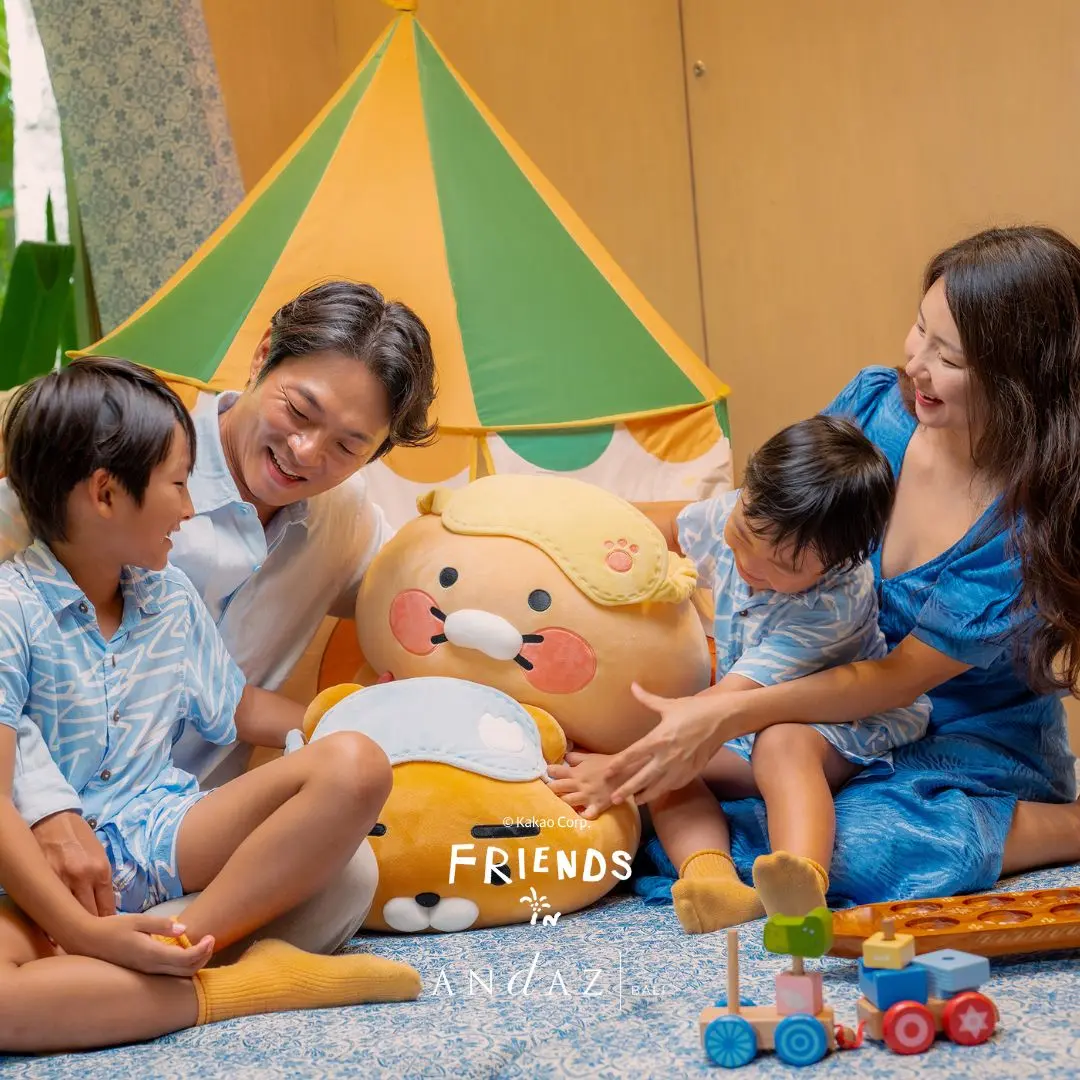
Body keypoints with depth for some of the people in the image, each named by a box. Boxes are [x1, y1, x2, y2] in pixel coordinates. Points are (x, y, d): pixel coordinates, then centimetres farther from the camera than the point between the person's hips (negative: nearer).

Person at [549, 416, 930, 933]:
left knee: (782, 743, -40)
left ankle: (803, 882, -63)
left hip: (837, 722, -7)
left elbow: (732, 702, -37)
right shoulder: (724, 517, -12)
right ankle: (712, 877, -48)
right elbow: (671, 531, 16)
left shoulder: (830, 604, -32)